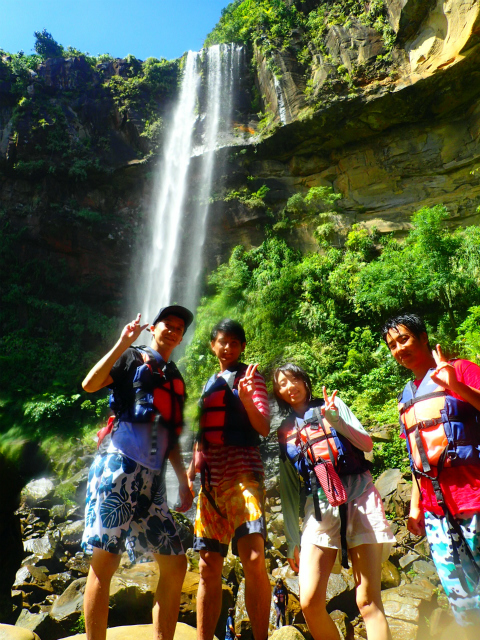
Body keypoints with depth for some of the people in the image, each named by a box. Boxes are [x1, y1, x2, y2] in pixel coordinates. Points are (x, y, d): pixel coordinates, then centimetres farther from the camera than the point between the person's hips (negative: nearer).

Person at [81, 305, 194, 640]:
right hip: (119, 462, -6)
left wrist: (184, 480, 15)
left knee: (176, 564, 5)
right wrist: (123, 343, -12)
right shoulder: (132, 358, 8)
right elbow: (90, 384, -10)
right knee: (104, 561, -5)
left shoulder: (176, 379, 22)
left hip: (153, 476, 6)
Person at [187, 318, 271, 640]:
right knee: (209, 566, 5)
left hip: (242, 472, -5)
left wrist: (246, 399, -23)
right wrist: (190, 473, 16)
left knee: (254, 558, -17)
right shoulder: (209, 384, 19)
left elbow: (264, 427, -6)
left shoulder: (251, 376, 4)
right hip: (210, 478, 5)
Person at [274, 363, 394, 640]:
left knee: (368, 601, -6)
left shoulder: (331, 405, 10)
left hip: (359, 496, -1)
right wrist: (292, 541, 10)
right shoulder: (284, 430, 13)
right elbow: (288, 487, 13)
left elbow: (367, 444, 3)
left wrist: (335, 420, -13)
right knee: (310, 603, -9)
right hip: (319, 507, 2)